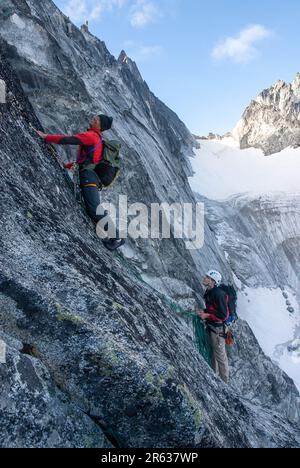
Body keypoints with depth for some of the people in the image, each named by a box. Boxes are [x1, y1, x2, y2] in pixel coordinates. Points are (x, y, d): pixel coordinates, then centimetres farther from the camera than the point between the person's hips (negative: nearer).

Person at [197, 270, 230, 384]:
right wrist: (204, 312, 1)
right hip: (211, 327, 10)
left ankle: (224, 382, 20)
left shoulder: (218, 294, -25)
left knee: (220, 356, 5)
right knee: (213, 353, 23)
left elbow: (223, 315, -24)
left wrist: (207, 315, -20)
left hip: (218, 328, -10)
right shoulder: (209, 292, 5)